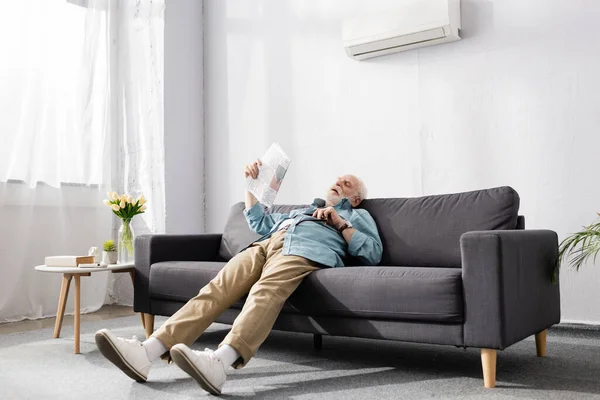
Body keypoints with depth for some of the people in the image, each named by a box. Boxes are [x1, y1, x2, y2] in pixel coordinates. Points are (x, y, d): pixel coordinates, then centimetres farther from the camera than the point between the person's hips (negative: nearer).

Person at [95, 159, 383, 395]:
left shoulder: (357, 216, 30)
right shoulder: (302, 209, 46)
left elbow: (373, 254, 12)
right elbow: (260, 224, 40)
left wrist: (339, 223, 4)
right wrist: (251, 183, 32)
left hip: (305, 249, -5)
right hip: (265, 245, 5)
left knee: (266, 292, -38)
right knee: (217, 288, -24)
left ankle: (220, 362, -63)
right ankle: (146, 353, -42)